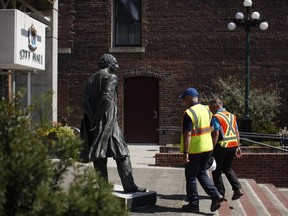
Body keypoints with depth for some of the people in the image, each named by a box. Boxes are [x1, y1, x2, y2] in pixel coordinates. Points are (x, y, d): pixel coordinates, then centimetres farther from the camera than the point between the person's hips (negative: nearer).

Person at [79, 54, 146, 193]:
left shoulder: (91, 79, 15)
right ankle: (129, 186, 4)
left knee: (99, 157, 8)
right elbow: (107, 97, -19)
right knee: (122, 154, 2)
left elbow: (85, 100, 3)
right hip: (108, 122, -7)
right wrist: (97, 117, -12)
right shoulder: (111, 78, -5)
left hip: (94, 124, 7)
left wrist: (93, 118, -4)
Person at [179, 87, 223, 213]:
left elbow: (187, 134, -24)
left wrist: (185, 153, -23)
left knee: (191, 177, 6)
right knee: (202, 173, 19)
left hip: (193, 150, -7)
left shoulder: (189, 113, -18)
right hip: (207, 147, 7)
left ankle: (193, 204, 13)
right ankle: (215, 195, 4)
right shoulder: (206, 110, 7)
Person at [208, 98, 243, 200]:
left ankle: (220, 192, 13)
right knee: (227, 168, 20)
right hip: (233, 145, 7)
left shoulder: (216, 118, -12)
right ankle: (237, 189, 6)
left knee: (217, 170, 9)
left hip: (221, 146, -7)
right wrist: (237, 146, 18)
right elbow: (237, 132, 13)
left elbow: (216, 135, -19)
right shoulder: (232, 116, 12)